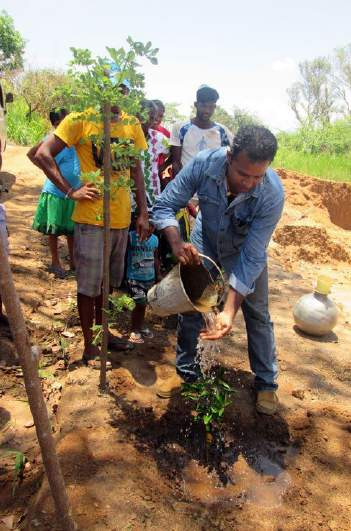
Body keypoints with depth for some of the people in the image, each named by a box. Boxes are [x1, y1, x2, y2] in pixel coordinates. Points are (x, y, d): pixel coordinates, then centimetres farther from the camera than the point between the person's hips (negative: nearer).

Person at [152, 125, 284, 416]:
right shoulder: (205, 163, -32)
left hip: (245, 250, -1)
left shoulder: (273, 194, -35)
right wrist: (177, 242, -43)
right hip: (205, 243, 2)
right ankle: (186, 371, 26)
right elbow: (164, 206, -23)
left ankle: (266, 383, 24)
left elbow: (252, 257, -32)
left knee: (258, 315, 3)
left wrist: (229, 310, -38)